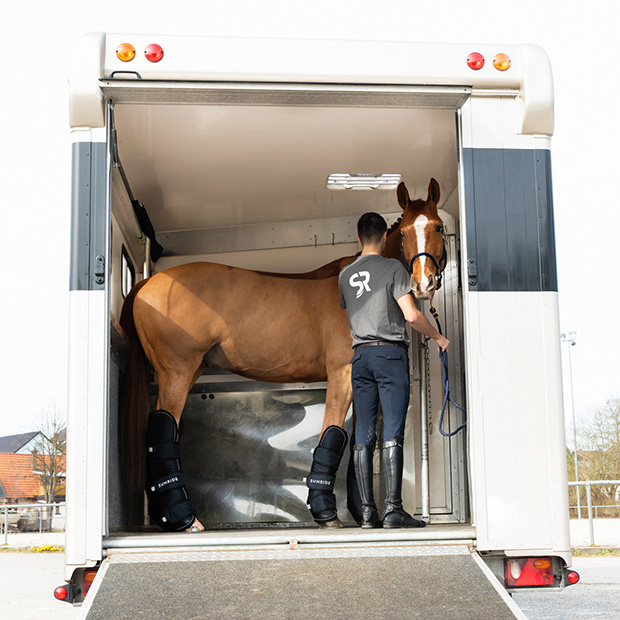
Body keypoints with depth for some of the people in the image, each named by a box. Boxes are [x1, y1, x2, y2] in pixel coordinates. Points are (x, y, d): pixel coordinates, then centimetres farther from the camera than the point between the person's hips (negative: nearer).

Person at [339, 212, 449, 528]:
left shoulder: (345, 275, 14)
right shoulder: (393, 268, -3)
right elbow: (411, 315, -10)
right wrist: (438, 337, 4)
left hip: (360, 355, 5)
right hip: (390, 352, -5)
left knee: (363, 437, 3)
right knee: (393, 434, -7)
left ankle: (367, 511, 3)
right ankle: (393, 508, -11)